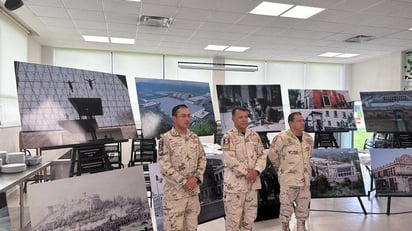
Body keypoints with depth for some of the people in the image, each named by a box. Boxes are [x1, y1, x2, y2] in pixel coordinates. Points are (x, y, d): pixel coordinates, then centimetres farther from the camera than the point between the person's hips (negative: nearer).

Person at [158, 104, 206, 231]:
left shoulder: (194, 137, 5)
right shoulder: (166, 139, -13)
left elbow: (202, 159, 6)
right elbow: (164, 166, -17)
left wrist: (195, 178, -9)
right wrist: (184, 182, -17)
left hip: (193, 191, 5)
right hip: (174, 192, -5)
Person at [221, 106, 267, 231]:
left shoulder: (254, 135, 7)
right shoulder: (228, 136, -11)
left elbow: (262, 155, 5)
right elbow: (230, 159, -18)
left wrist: (256, 171, -11)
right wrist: (247, 171, -17)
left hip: (252, 182, 6)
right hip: (234, 183, -5)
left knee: (250, 215, 16)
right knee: (233, 217, 3)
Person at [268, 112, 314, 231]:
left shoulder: (309, 139, 2)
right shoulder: (281, 138, -17)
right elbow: (272, 155, -3)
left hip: (305, 180, 5)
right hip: (288, 180, -5)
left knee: (303, 207, 15)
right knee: (286, 207, 6)